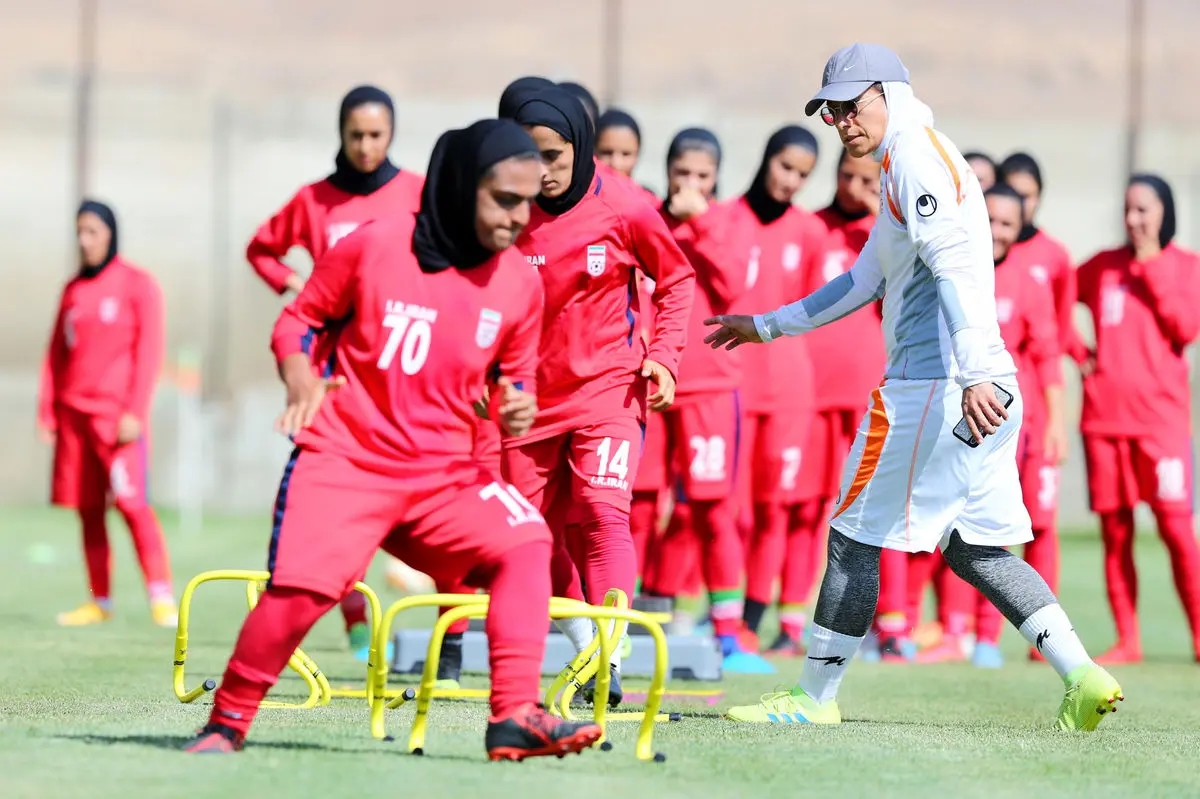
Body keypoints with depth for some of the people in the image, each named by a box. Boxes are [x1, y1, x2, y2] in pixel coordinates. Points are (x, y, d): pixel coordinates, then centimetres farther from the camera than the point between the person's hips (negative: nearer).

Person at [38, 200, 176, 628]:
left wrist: (134, 413, -12)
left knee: (132, 503, -15)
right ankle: (100, 601, 9)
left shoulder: (137, 284, -1)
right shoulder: (73, 290, 15)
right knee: (88, 510, 4)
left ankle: (161, 597, -15)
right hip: (73, 412, 5)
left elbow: (149, 352, -5)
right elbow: (56, 353, 18)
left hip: (117, 413, -5)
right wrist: (46, 411, 12)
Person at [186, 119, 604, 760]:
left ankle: (514, 718, -17)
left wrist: (516, 407, -7)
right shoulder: (375, 246, -8)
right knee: (303, 584, -23)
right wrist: (301, 381, -15)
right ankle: (225, 723, -4)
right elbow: (297, 319, 4)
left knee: (526, 544, -18)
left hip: (444, 474, 4)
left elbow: (516, 375, 16)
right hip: (344, 459, -4)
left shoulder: (519, 283, 2)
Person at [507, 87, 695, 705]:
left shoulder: (624, 209, -10)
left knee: (601, 511, -19)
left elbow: (676, 278, 6)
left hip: (608, 387, -3)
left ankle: (609, 657, -22)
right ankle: (583, 646, 25)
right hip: (530, 395, 3)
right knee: (538, 531, 8)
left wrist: (662, 356, -3)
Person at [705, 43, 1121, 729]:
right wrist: (767, 327, 40)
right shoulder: (909, 168, 23)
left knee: (856, 535, 0)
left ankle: (816, 699, 7)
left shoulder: (918, 156, -9)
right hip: (981, 390, 10)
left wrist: (974, 375, -33)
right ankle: (1083, 676, -1)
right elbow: (865, 281, 34)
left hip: (933, 387, -10)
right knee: (975, 548, 10)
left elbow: (956, 268, -22)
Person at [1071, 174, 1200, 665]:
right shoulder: (1102, 266, 10)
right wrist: (1078, 352, 7)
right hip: (1103, 415, 3)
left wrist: (1152, 269, -9)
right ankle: (1126, 641, 8)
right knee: (1115, 531, 3)